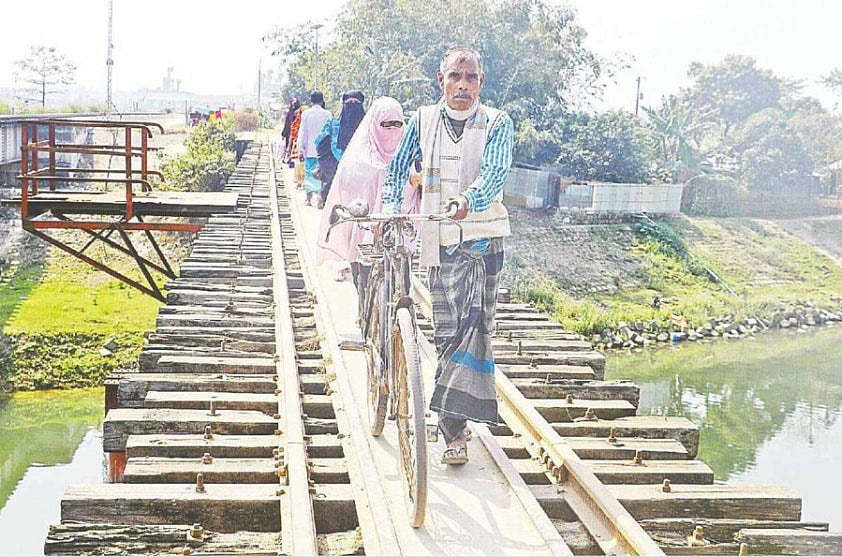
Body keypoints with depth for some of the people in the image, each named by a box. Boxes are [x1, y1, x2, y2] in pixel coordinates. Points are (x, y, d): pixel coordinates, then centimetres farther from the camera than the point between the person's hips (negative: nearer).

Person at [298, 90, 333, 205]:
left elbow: (302, 133, 0)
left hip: (309, 150, 1)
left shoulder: (306, 114, -3)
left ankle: (308, 199, 16)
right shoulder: (327, 114, -5)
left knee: (309, 173, 11)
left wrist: (300, 150, 5)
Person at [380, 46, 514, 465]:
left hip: (481, 237, -3)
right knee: (446, 330, 6)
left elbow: (495, 172, -17)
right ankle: (456, 426, 19)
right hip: (436, 239, 3)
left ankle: (453, 425, -17)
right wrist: (390, 207, -7)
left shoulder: (497, 124, 0)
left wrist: (468, 200, -37)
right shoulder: (423, 120, 8)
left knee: (473, 323, -17)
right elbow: (398, 167, 11)